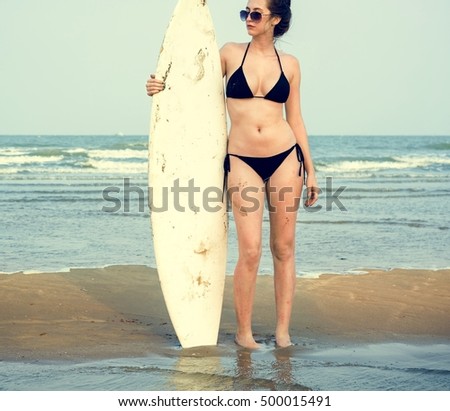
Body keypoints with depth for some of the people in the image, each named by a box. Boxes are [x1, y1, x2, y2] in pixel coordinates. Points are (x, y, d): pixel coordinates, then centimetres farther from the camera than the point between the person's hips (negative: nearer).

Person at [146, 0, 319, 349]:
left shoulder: (289, 64, 6)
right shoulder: (231, 53, 4)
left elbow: (295, 119, 10)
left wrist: (310, 170, 10)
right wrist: (163, 87, -3)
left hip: (285, 158, 1)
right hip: (243, 162, -1)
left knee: (284, 247, 5)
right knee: (250, 252, -6)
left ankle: (283, 329, 14)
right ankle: (243, 330, 9)